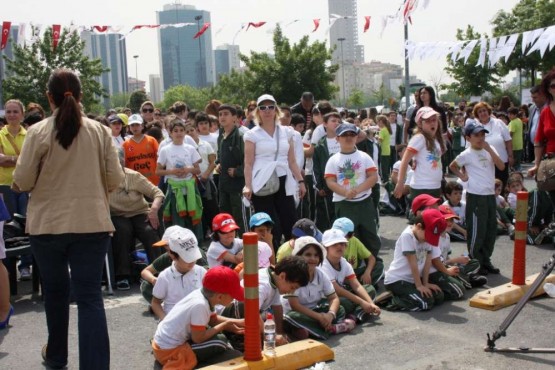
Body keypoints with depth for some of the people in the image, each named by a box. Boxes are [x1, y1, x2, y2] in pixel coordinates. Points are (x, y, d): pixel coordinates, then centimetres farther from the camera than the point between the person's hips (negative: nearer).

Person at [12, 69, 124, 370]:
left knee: (55, 291, 19)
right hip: (92, 223, 0)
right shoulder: (99, 131, -2)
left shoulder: (39, 132, -8)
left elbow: (22, 182, -5)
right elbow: (115, 179, 0)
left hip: (48, 224, 0)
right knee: (89, 296, 2)